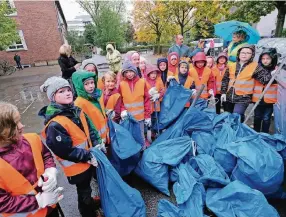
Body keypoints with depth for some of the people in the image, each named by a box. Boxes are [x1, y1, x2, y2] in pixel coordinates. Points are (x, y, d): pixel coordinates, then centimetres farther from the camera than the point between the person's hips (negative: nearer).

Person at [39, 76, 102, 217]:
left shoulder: (76, 111, -3)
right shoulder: (55, 124, -29)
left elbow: (90, 129, 6)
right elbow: (65, 151, -26)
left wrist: (97, 144, -6)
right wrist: (88, 157, -19)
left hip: (89, 159, 7)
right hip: (76, 166, -7)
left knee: (87, 187, 30)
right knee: (83, 191, 17)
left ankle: (90, 203, 57)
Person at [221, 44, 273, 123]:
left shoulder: (255, 66, -2)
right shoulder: (231, 66, 7)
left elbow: (266, 78, -7)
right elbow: (225, 80, 11)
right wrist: (223, 92, 6)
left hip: (243, 98, -4)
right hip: (229, 97, 4)